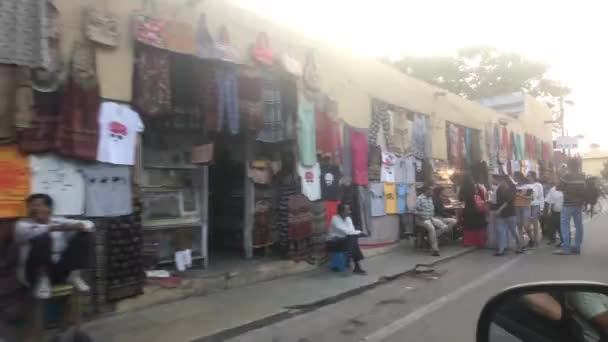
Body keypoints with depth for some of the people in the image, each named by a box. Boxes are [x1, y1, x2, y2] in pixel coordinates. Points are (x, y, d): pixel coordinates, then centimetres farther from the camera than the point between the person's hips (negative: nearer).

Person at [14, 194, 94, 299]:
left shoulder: (59, 221, 11)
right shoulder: (23, 224, 3)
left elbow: (89, 224, 4)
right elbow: (30, 233, -22)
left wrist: (79, 226, -19)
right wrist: (53, 228, -34)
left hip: (61, 270, 3)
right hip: (34, 274, -3)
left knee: (83, 234, -8)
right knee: (43, 238, -28)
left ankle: (73, 275, -6)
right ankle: (42, 280, -16)